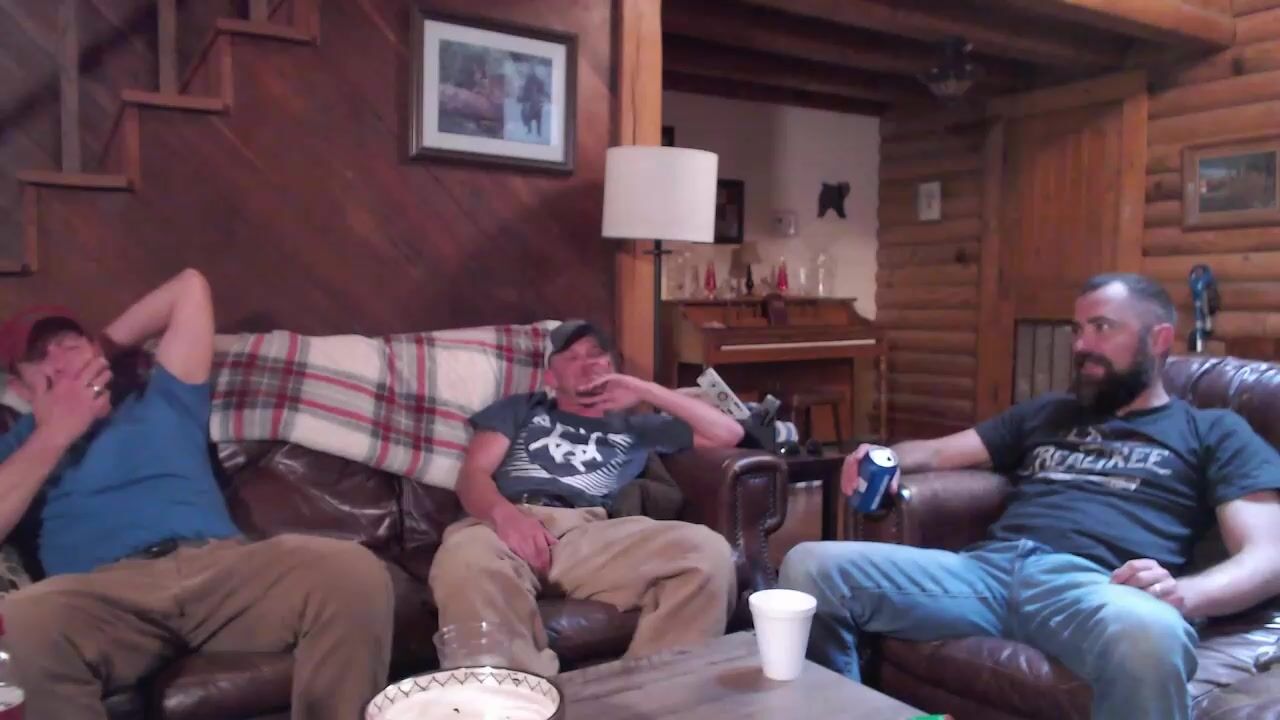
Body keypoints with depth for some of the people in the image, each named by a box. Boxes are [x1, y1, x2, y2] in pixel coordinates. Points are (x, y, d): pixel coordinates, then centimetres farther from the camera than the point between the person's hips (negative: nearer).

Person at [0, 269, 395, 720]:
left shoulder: (162, 400, 30)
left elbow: (190, 286, 32)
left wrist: (104, 347, 35)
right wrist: (56, 433, 11)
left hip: (222, 567, 1)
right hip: (105, 594, -1)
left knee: (353, 571, -30)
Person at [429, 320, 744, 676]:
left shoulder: (635, 427, 35)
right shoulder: (522, 409, 32)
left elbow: (728, 433, 30)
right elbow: (473, 474, 15)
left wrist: (647, 391, 22)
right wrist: (504, 514, -11)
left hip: (589, 534, 2)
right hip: (511, 525, -1)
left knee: (707, 550, -30)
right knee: (465, 563, -42)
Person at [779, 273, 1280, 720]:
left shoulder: (1214, 432, 19)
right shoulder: (1047, 412, 32)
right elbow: (940, 452, 31)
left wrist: (1182, 593, -18)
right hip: (989, 568, 4)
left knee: (1148, 633, -42)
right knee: (812, 566, -17)